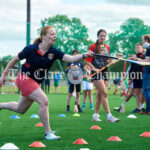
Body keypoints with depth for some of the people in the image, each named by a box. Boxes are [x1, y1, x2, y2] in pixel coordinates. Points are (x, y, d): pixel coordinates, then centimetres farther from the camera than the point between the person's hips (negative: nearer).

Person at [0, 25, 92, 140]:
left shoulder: (54, 52, -11)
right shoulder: (30, 49, -18)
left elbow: (70, 58, -25)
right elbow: (15, 60, -4)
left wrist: (84, 55, -42)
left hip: (36, 82, 6)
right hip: (24, 78, -6)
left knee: (20, 109, 19)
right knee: (44, 101, -22)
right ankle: (48, 133, -14)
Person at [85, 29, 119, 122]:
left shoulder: (107, 48, 13)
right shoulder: (93, 47, -5)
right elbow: (87, 60, -6)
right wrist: (94, 68, -16)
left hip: (105, 72, 6)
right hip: (97, 72, -6)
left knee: (99, 95, 9)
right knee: (104, 93, -14)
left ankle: (96, 115, 16)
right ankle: (109, 116, -17)